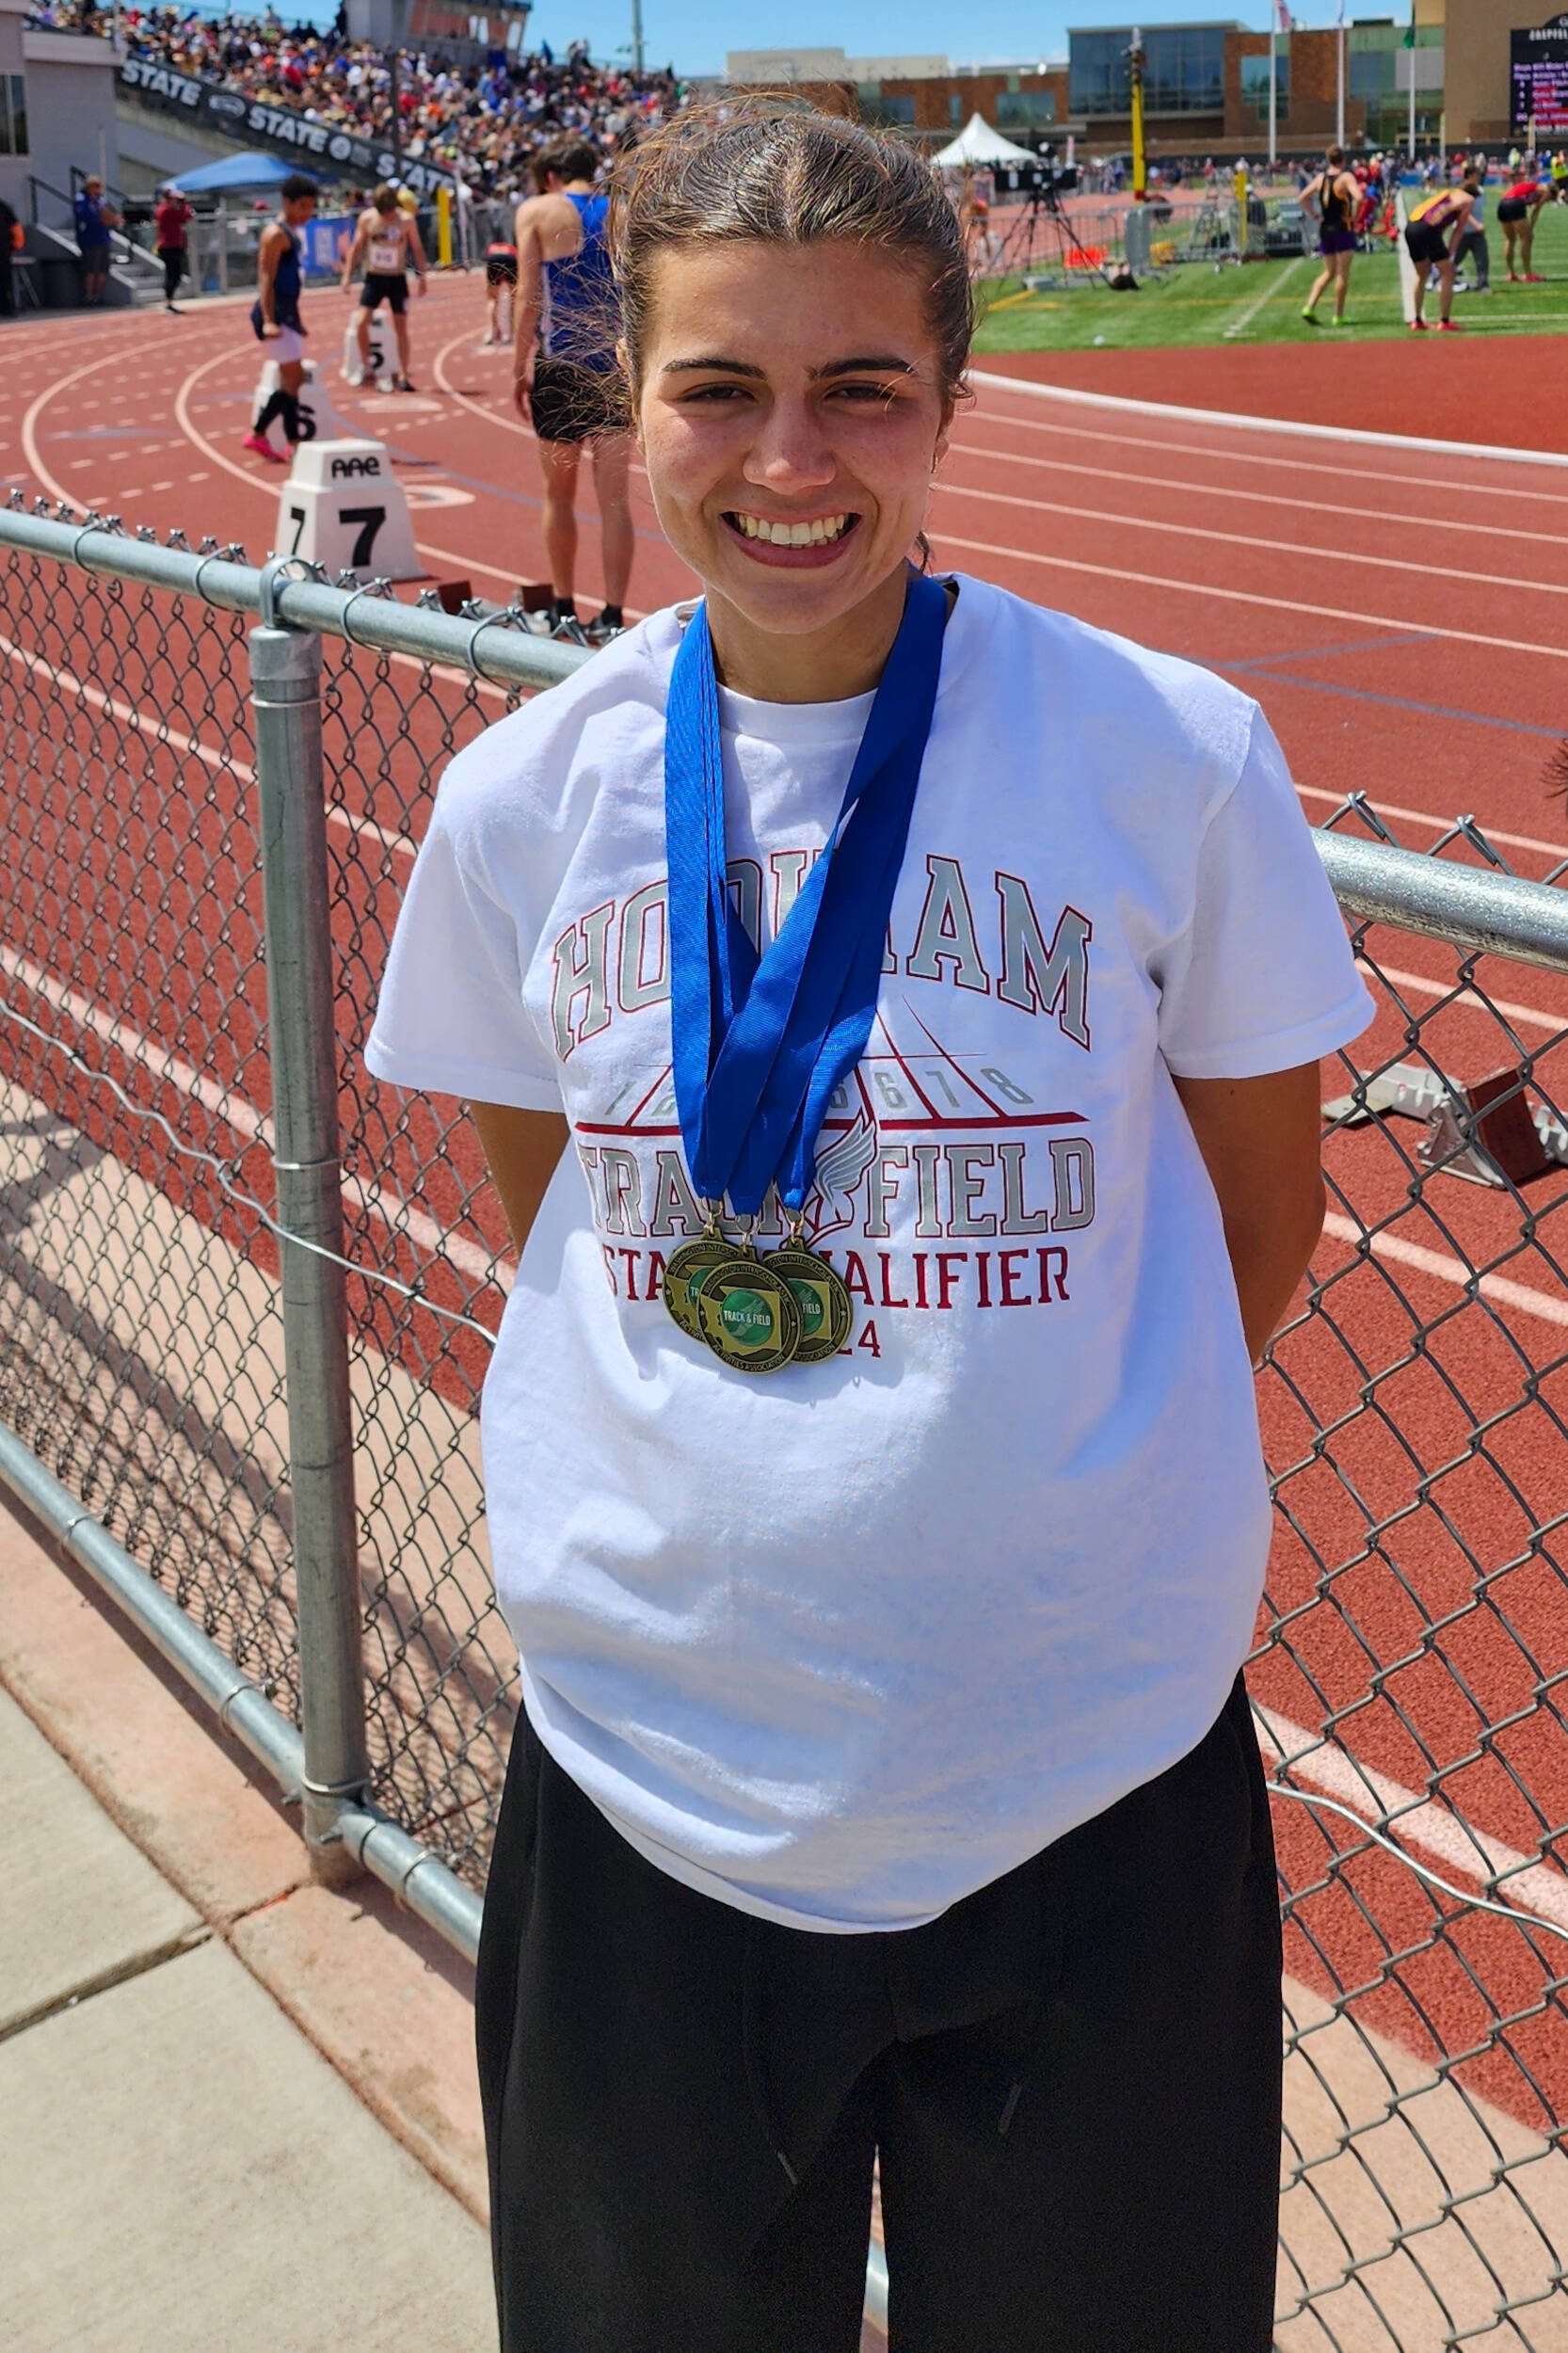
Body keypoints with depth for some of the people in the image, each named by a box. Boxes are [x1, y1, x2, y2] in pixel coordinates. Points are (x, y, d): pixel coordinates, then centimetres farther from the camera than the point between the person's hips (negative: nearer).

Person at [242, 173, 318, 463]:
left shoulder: (291, 234, 17)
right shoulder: (275, 234, -12)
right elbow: (266, 279, -19)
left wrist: (296, 319, 29)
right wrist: (268, 320, -28)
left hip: (287, 312, 10)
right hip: (276, 313, -10)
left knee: (291, 381, 10)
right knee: (293, 379, -11)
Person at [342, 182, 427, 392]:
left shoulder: (407, 220, -10)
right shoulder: (367, 218, -6)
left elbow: (417, 249, 1)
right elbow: (356, 247, 4)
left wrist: (421, 276, 0)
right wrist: (348, 274, 1)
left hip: (397, 279, -1)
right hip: (373, 278, 1)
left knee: (401, 328, 1)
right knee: (362, 322, -12)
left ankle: (403, 376, 7)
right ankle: (365, 366, 6)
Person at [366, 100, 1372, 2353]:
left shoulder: (1172, 754, -9)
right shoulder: (524, 797, -3)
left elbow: (1261, 1195, 3)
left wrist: (1064, 1464, 3)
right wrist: (727, 1468, 4)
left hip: (1092, 1783, -1)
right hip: (647, 1778, 2)